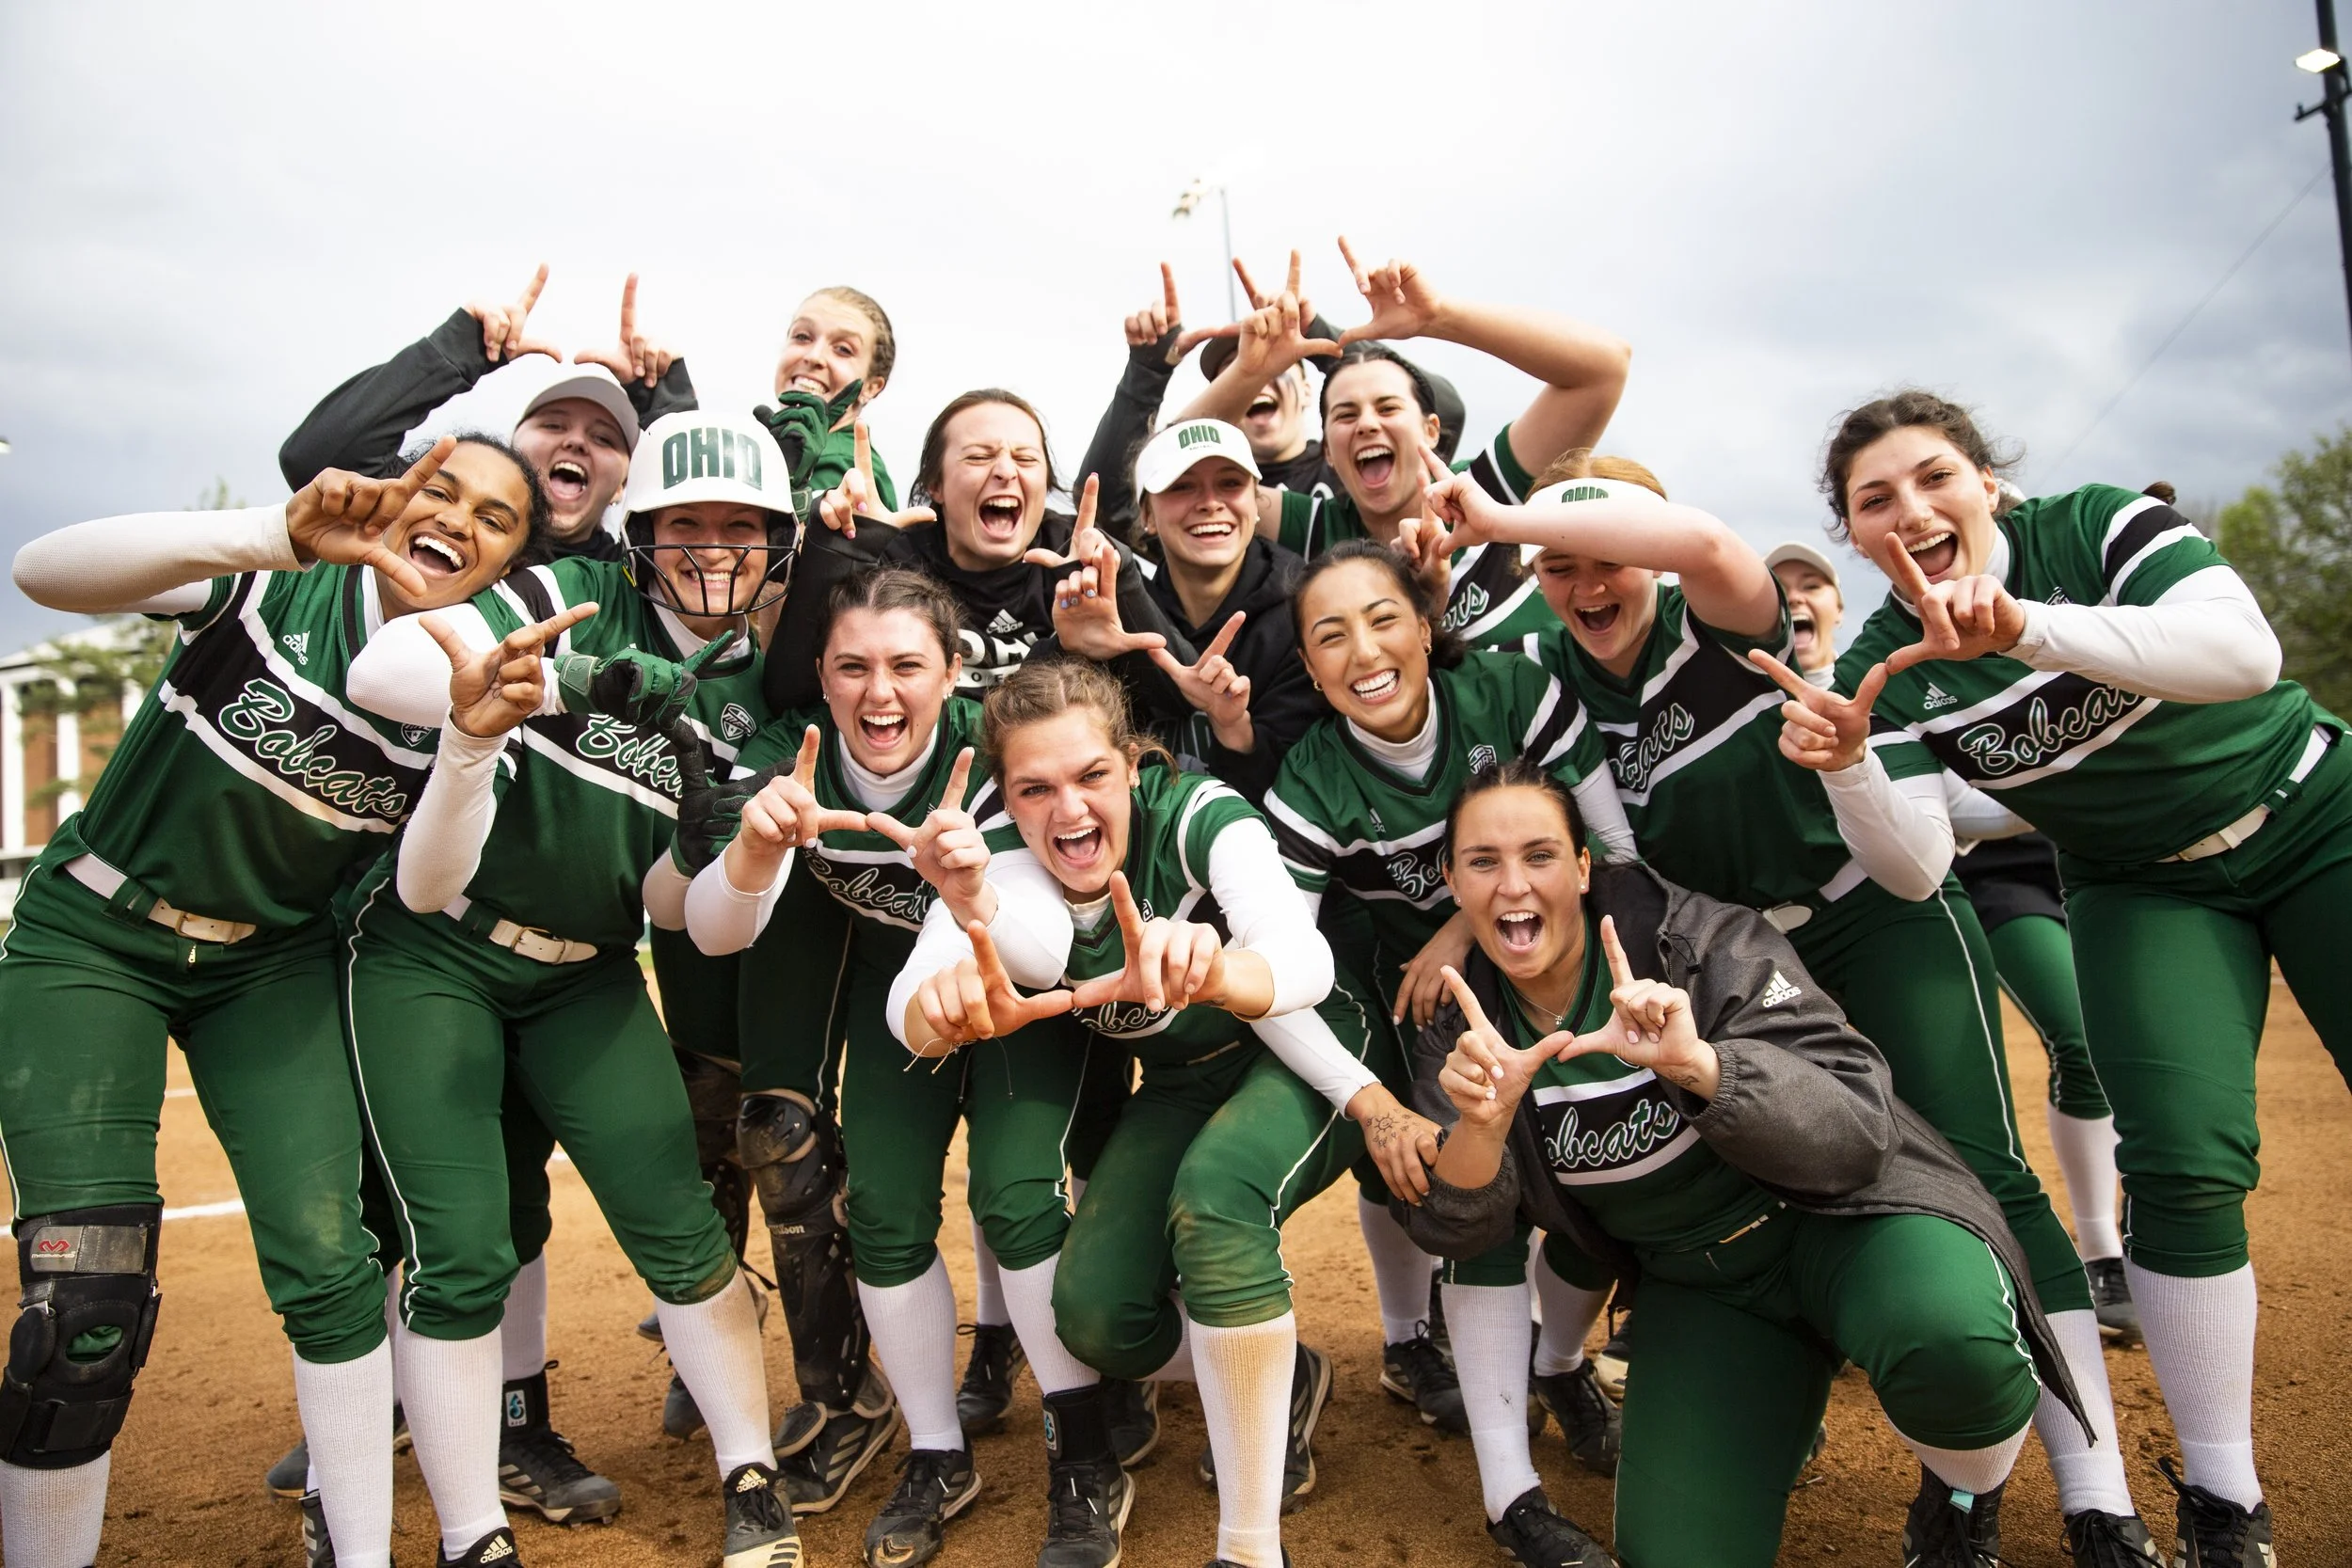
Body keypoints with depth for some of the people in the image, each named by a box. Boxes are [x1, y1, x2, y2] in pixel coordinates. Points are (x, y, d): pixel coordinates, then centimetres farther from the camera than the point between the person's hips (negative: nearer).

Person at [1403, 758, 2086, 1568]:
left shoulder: (1699, 939, -18)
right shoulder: (1462, 1025, -8)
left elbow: (1859, 1128, -23)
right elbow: (1459, 1231, -14)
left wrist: (1696, 1064, -41)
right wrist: (1481, 1120, -36)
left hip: (1835, 1215, -3)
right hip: (1699, 1285, 4)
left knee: (1947, 1340, -36)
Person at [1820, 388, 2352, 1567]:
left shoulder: (2098, 528, -17)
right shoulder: (1885, 668, -12)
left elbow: (2246, 650, -33)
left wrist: (2026, 628, -45)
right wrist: (1847, 763, -35)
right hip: (2148, 891, 1)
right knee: (2182, 1164, -15)